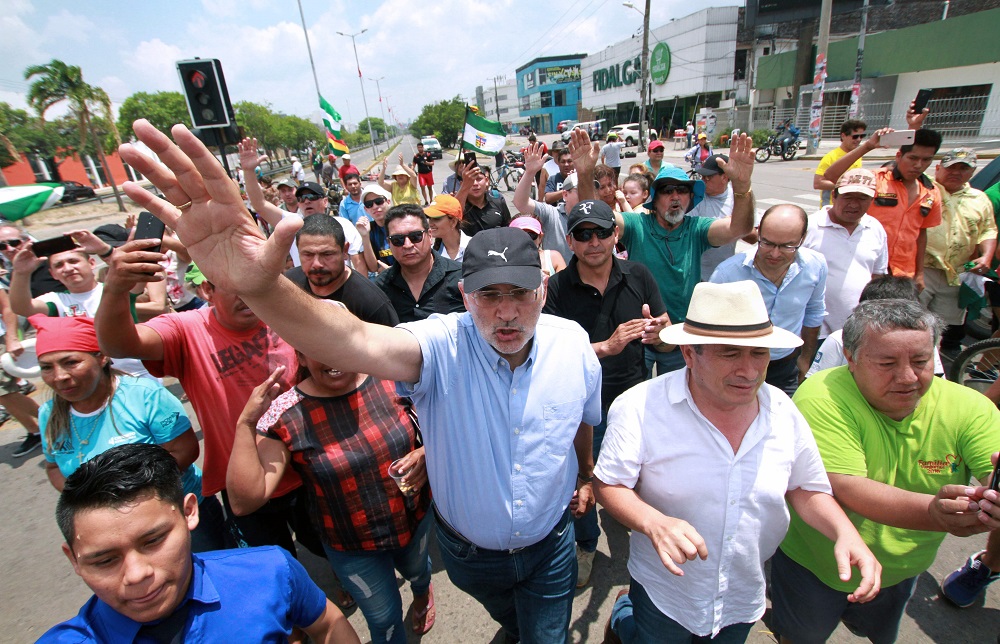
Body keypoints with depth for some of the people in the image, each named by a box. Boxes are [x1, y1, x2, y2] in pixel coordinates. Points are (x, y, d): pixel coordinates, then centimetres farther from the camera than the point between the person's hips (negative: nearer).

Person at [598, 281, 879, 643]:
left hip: (744, 601, 4)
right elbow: (610, 485, -18)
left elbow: (806, 488, 2)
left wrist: (845, 533, -16)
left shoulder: (784, 413, -11)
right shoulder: (640, 408, -25)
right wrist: (653, 522, -36)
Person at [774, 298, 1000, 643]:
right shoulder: (823, 398, -30)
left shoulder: (968, 407, -15)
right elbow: (844, 488, -36)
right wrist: (934, 512, -51)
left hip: (901, 570, 5)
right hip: (813, 565, -4)